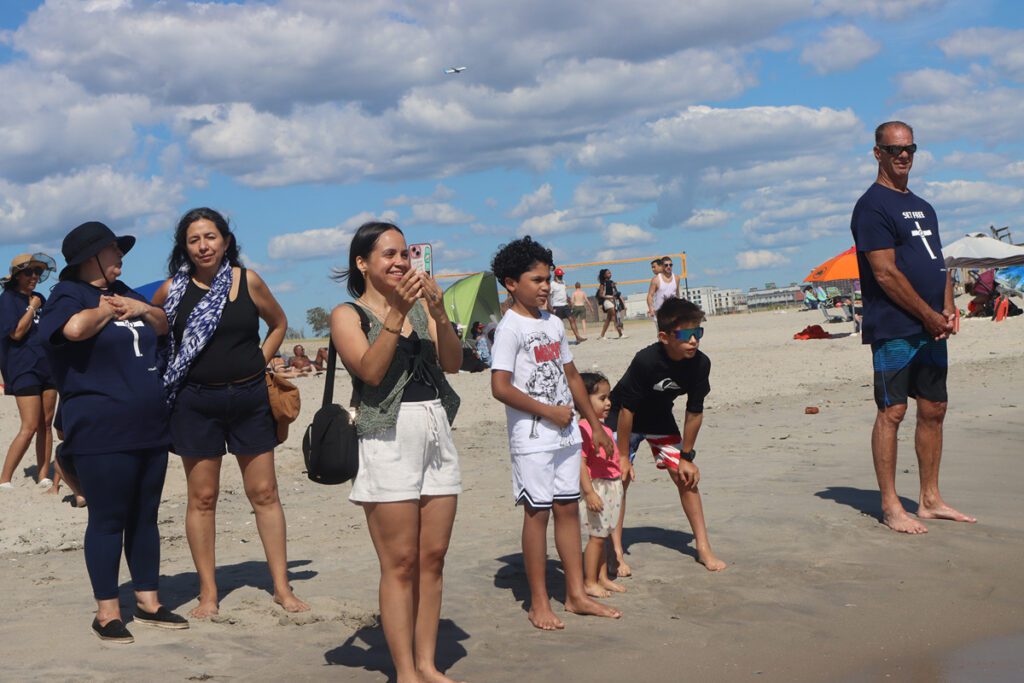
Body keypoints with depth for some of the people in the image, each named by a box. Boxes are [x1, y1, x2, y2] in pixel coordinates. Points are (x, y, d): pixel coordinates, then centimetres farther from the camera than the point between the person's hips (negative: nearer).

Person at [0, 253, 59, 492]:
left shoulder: (40, 299, 15)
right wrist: (32, 308, -10)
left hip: (47, 365, 7)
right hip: (24, 368, -7)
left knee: (46, 424, 6)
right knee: (30, 427, -12)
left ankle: (43, 477, 11)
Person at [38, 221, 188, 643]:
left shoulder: (121, 291, 18)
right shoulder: (69, 293, -6)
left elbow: (163, 326, 22)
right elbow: (74, 327, -28)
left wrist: (141, 308, 2)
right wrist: (107, 310, -9)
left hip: (150, 429, 8)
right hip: (102, 433, -8)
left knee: (146, 517, 12)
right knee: (108, 520, -4)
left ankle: (148, 603, 21)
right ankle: (107, 612, 5)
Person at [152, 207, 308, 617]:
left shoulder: (247, 281, -1)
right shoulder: (173, 289, -2)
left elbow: (278, 323, 13)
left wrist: (260, 363, 4)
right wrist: (169, 373, 6)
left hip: (249, 399, 1)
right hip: (196, 404, -1)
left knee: (264, 493, 4)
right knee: (202, 498, 4)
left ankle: (281, 587, 11)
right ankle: (208, 592, 13)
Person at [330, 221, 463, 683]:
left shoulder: (420, 305, 14)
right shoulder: (348, 315, 1)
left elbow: (452, 363, 3)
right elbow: (370, 371, -14)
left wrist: (438, 311, -11)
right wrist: (397, 312, -19)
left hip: (436, 432, 5)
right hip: (389, 437, -5)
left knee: (432, 558, 7)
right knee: (400, 563, -3)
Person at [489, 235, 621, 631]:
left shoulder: (553, 324, 13)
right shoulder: (510, 328, -11)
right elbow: (501, 387, -18)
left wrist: (595, 424, 19)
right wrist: (549, 411, -14)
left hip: (566, 435, 7)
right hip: (532, 439, -7)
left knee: (568, 509, 10)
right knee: (537, 512, -2)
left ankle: (576, 594, 19)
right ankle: (539, 602, 7)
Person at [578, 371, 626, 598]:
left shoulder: (603, 428, 13)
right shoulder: (584, 428, -17)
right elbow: (581, 462, -22)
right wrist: (589, 492, -25)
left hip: (613, 486, 9)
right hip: (598, 486, -9)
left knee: (604, 535, 14)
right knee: (597, 535, -3)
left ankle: (602, 578, 22)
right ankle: (589, 582, 5)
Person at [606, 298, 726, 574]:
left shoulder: (700, 363, -23)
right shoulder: (645, 361, -36)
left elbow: (694, 413, -10)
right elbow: (627, 409, -28)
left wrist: (686, 456, -6)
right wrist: (623, 456, -22)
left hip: (660, 418, 4)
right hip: (623, 419, -4)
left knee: (686, 477, 0)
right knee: (620, 479, -11)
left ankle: (703, 548, 9)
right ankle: (616, 553, -5)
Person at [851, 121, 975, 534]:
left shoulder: (922, 207, 20)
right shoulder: (872, 206, -8)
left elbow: (939, 263, 20)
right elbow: (885, 273, -14)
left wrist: (948, 308, 2)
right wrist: (929, 315, -12)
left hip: (931, 328, 8)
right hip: (894, 329, -8)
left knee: (933, 410, 10)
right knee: (892, 412, -5)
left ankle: (931, 500, 18)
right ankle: (890, 506, 0)